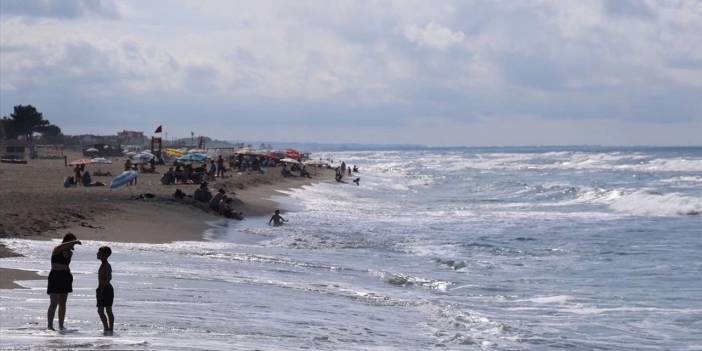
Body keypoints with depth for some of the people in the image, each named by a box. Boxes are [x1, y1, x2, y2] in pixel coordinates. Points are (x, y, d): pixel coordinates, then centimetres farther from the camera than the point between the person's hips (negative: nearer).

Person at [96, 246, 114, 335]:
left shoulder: (104, 265, -15)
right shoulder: (108, 265, 15)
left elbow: (103, 279, -21)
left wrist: (101, 290, -23)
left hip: (104, 288, -10)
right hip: (109, 288, 10)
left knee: (100, 310, -10)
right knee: (109, 311, 12)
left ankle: (106, 329, -16)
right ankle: (110, 329, 14)